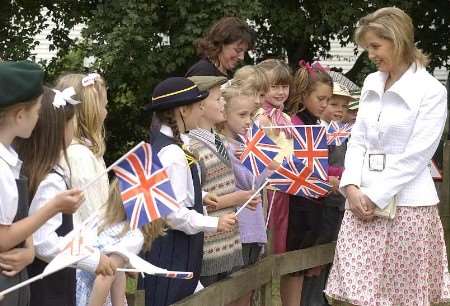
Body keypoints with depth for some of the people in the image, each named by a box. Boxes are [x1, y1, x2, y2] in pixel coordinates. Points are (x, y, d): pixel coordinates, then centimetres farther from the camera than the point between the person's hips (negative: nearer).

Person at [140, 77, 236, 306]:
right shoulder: (173, 154, -21)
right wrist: (214, 224, -16)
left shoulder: (159, 144, 9)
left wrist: (199, 197, 17)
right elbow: (175, 213, -24)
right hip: (171, 251, -10)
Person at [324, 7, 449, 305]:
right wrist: (352, 188, -5)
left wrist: (375, 198, -13)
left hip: (407, 205, -6)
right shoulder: (371, 83, 11)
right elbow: (358, 141, 11)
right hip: (364, 201, 6)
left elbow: (415, 156, -13)